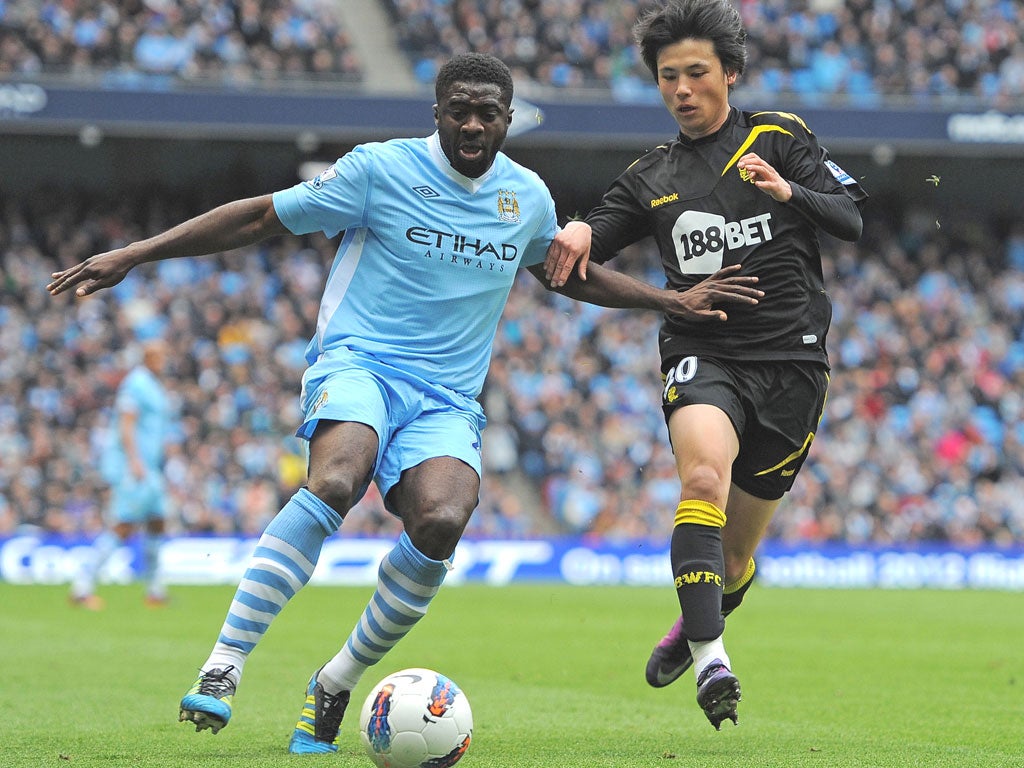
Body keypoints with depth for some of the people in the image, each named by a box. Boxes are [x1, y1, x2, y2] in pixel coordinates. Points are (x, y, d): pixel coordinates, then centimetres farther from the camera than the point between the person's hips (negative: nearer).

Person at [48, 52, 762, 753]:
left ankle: (335, 685, -10)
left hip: (447, 401, 3)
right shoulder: (381, 168, -2)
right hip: (357, 362, -3)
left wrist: (674, 299, 28)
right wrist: (132, 255, -4)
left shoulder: (528, 197, 12)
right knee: (335, 483, -36)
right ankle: (220, 671, -34)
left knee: (442, 522, -29)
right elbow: (260, 217, 1)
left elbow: (569, 272, 33)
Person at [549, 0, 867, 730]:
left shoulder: (779, 136, 6)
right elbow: (591, 238, 9)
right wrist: (578, 233, -14)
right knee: (703, 471, -33)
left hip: (791, 361, 0)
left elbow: (851, 218, -1)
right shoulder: (651, 177, 14)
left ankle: (694, 623, 40)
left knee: (734, 557, 7)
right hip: (703, 354, 1)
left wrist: (787, 191, -19)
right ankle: (709, 651, -37)